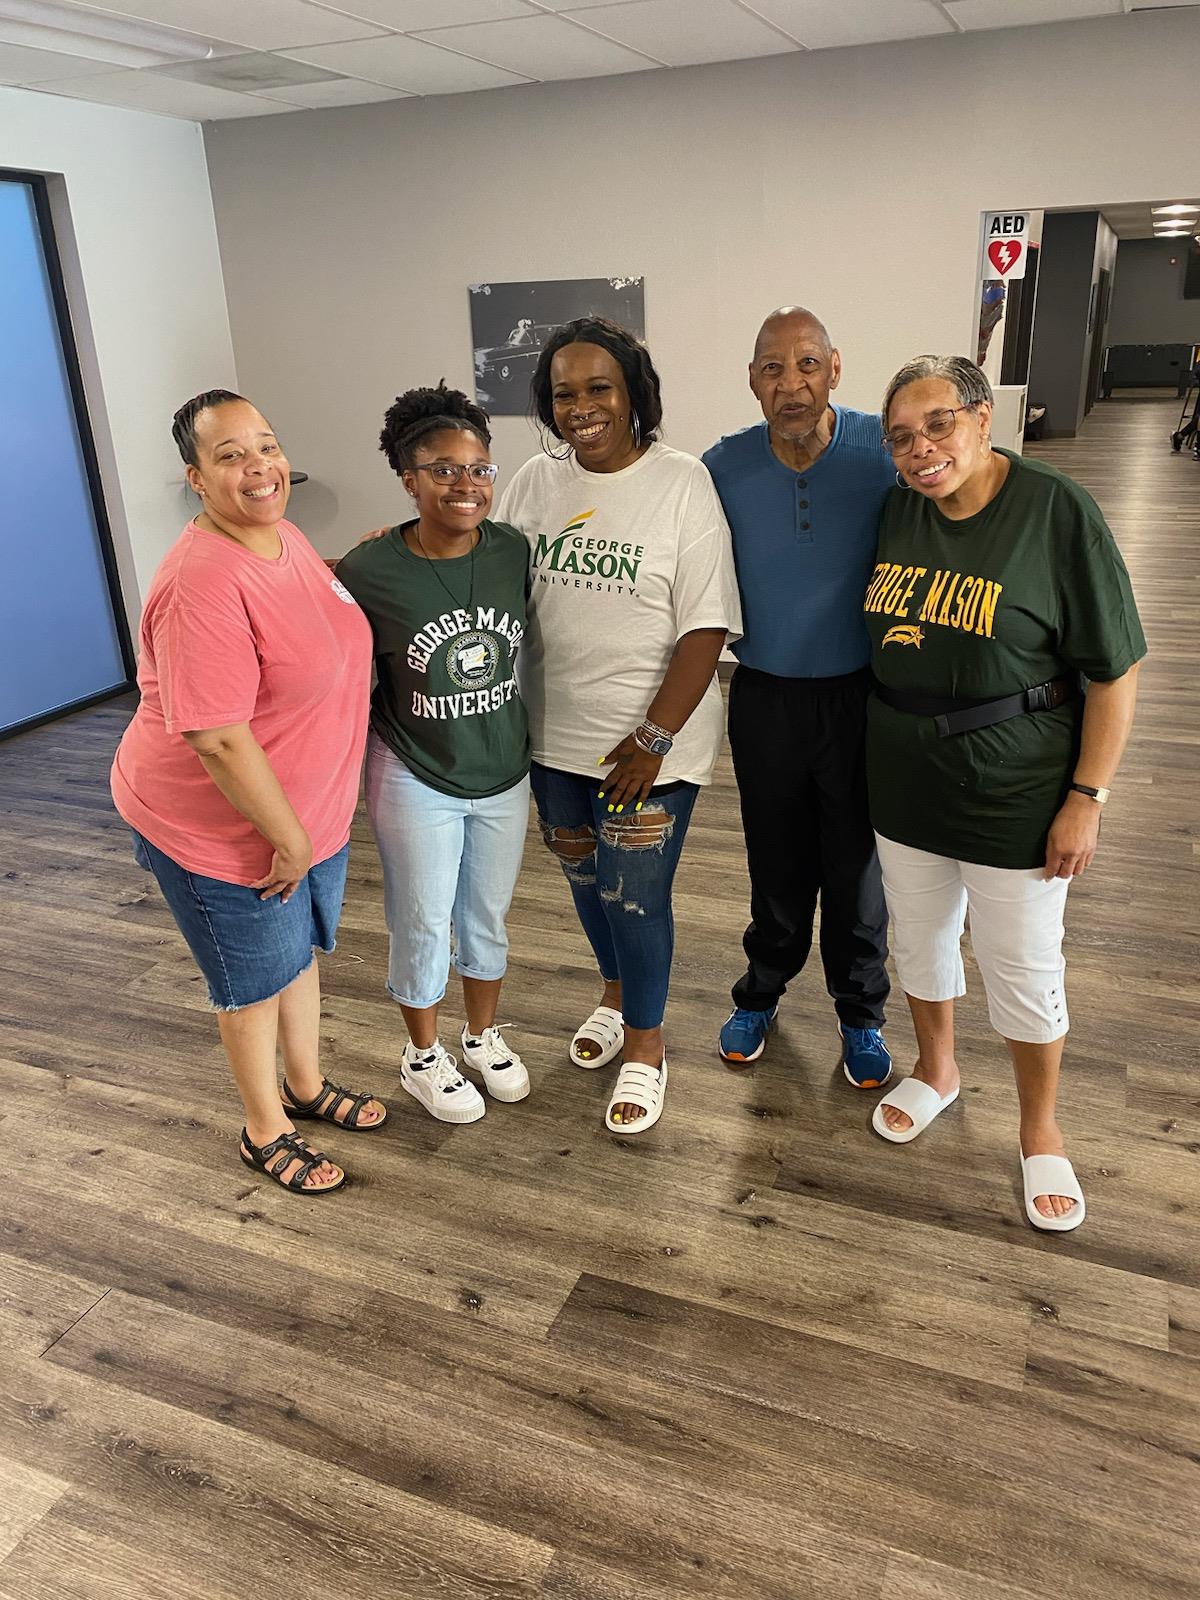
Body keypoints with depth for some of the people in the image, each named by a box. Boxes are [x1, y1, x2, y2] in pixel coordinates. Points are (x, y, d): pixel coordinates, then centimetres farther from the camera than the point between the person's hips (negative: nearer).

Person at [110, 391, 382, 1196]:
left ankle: (307, 1085, 49)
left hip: (313, 806, 8)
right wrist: (288, 839, -21)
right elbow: (218, 740, -29)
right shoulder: (203, 584, -30)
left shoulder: (287, 538, -1)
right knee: (256, 978, 12)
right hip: (224, 828, -8)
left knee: (302, 949, 24)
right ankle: (267, 1131, 37)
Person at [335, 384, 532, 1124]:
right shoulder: (368, 572, -19)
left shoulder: (513, 551, -10)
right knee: (424, 923, 14)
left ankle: (484, 1035, 45)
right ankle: (424, 1056, 38)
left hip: (504, 773, 4)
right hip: (415, 781, -3)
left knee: (488, 916, 20)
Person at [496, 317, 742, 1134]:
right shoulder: (535, 483, 1)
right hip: (556, 733, 5)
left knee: (635, 893, 2)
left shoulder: (682, 483, -12)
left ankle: (645, 1043, 25)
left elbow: (706, 625, -14)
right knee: (586, 877, 19)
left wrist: (654, 738, -18)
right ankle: (616, 991, 46)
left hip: (648, 739, -5)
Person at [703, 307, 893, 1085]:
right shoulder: (723, 466, -7)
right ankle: (762, 992, 41)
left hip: (858, 697, -1)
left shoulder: (886, 451, -13)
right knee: (777, 862, 17)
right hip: (765, 696, 2)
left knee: (857, 865, 12)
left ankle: (861, 1014, 35)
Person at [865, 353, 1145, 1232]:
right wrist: (880, 747, 10)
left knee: (1024, 972, 8)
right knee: (920, 943, 20)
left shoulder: (1057, 511, -16)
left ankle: (1041, 1130, 32)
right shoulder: (899, 510, 0)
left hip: (1013, 797, -5)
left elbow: (1115, 670, -13)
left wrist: (1087, 798, -15)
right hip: (905, 787, 5)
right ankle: (936, 1070, 46)